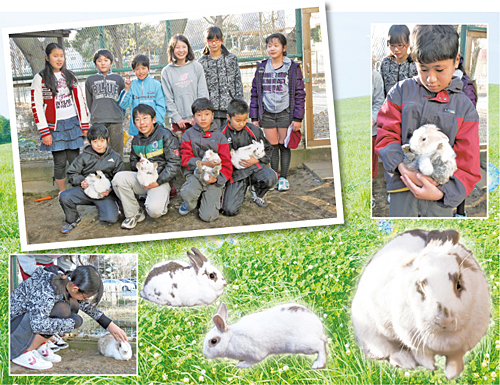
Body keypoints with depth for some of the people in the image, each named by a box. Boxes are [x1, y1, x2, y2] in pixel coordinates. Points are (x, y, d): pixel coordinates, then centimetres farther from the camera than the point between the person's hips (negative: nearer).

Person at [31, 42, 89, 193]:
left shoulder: (70, 76, 11)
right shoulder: (40, 78, -2)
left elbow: (80, 100, 11)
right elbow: (36, 106, -5)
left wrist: (85, 124, 6)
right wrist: (44, 132, -10)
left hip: (73, 124, 3)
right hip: (55, 126, -3)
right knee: (60, 163, 1)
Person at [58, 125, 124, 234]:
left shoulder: (115, 158, 4)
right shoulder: (84, 156, 5)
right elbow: (72, 173, 9)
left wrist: (110, 189, -15)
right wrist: (81, 181, -12)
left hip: (104, 192, -1)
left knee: (111, 218, -22)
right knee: (64, 197, -24)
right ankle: (73, 220, 6)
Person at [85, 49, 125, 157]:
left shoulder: (118, 79, 10)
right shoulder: (90, 80, 11)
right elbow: (89, 101, 17)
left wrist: (121, 115, 9)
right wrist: (95, 115, 14)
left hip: (116, 121, 0)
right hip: (97, 122, 1)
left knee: (117, 152, 2)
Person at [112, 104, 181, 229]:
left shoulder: (165, 135, -5)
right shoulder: (136, 140, 14)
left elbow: (174, 163, -10)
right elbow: (133, 162, 23)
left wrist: (158, 182, -16)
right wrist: (139, 165, -4)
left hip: (161, 180, -5)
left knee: (154, 211, -30)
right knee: (119, 178, -24)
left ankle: (163, 199, 11)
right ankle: (134, 213, -6)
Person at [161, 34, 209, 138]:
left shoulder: (197, 67, 7)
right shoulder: (166, 71, 6)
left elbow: (203, 94, 4)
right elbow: (168, 99, 3)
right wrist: (177, 118, -6)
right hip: (178, 122, 0)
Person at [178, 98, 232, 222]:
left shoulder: (219, 136, 3)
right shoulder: (189, 134, 3)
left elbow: (226, 163, 0)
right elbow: (185, 158, -2)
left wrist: (217, 178, -17)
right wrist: (204, 163, -19)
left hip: (214, 176, 0)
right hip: (195, 173, 1)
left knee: (208, 216, -14)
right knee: (188, 193, -36)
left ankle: (213, 197, 23)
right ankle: (190, 204, 4)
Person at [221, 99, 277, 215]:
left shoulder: (254, 130, -3)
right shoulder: (222, 134, -4)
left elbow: (268, 149, 7)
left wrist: (256, 160, -11)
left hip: (254, 166, 1)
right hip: (235, 172, 0)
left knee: (271, 178, -36)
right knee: (230, 210, -16)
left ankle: (258, 193, 4)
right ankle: (240, 192, 23)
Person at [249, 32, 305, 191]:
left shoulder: (293, 68, -1)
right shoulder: (261, 68, 7)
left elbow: (299, 94, -2)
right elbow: (255, 93, 9)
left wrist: (297, 118, -8)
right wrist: (254, 118, 4)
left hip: (285, 113, -2)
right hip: (267, 113, 2)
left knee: (284, 145, 3)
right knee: (272, 146, 6)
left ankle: (284, 177, 16)